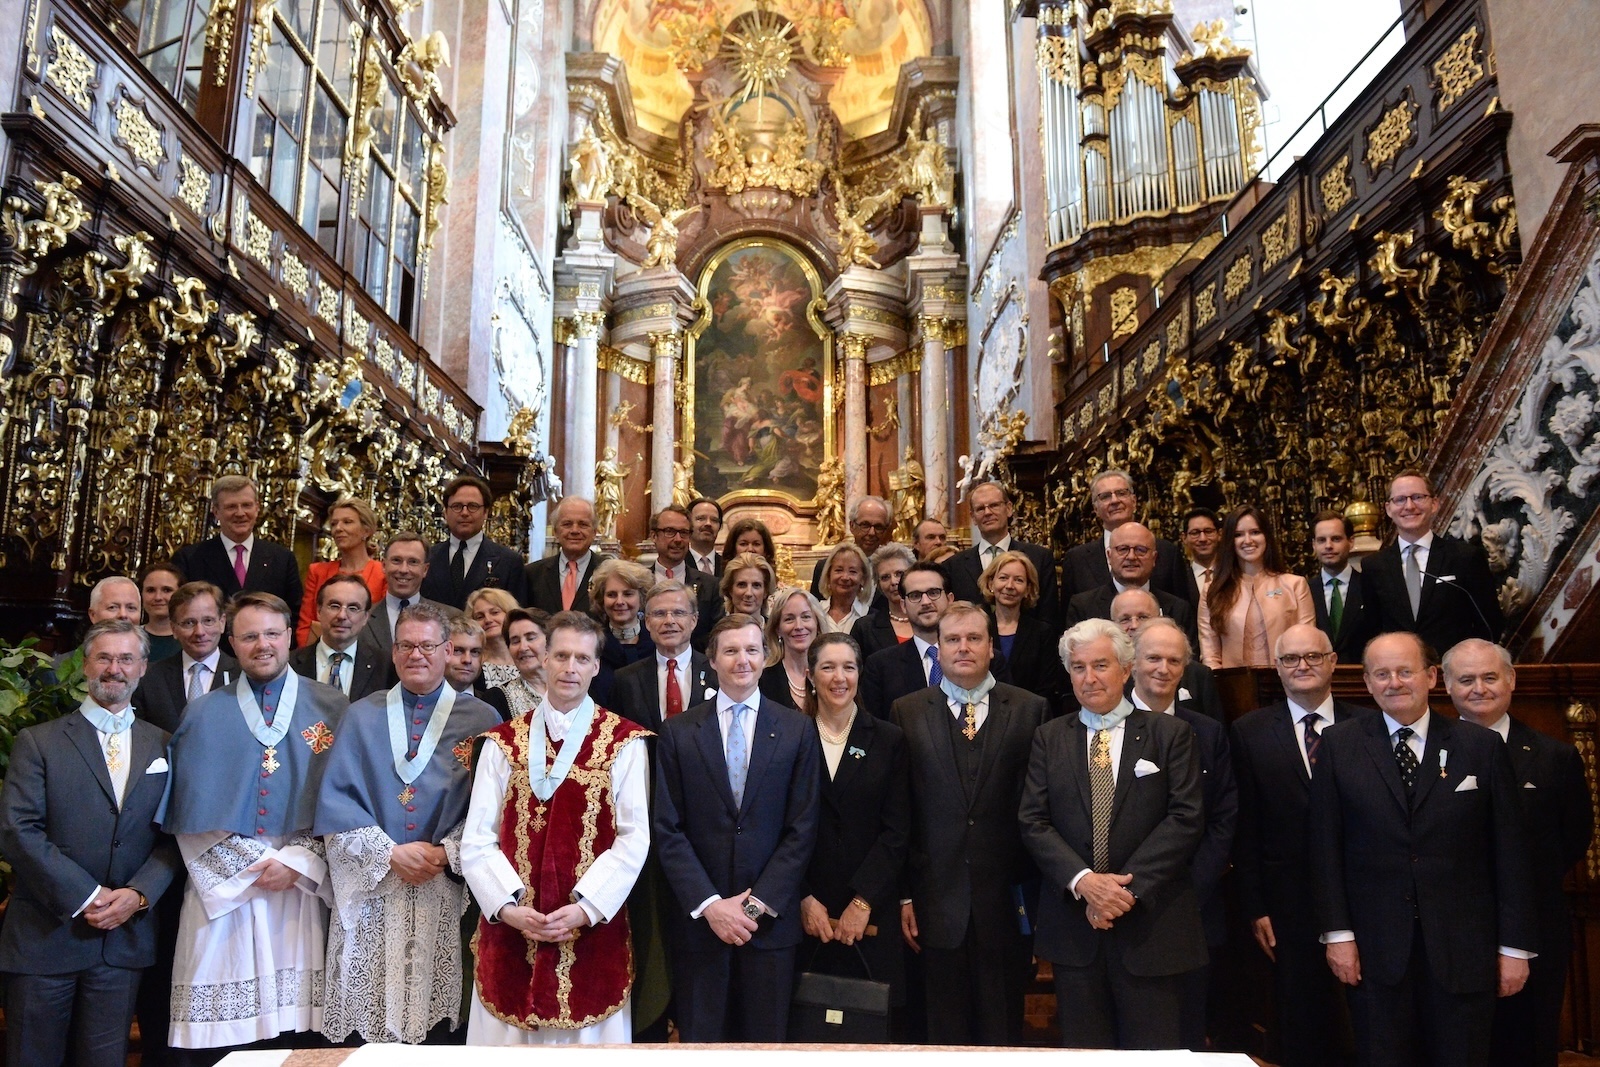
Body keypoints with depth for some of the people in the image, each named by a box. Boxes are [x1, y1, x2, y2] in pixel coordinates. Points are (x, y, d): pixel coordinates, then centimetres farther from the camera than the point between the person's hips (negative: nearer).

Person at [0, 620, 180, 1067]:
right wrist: (85, 897, -14)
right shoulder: (38, 741, 0)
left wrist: (138, 894, -11)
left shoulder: (163, 746, 8)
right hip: (44, 935, -2)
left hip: (125, 936, 2)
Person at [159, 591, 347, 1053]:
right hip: (222, 889, 1)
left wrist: (298, 861, -10)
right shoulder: (204, 714, 8)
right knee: (223, 1033, 1)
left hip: (303, 885, -1)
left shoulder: (330, 708, 5)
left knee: (299, 1041, -1)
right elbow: (190, 809, 2)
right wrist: (245, 867, -7)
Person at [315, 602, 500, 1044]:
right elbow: (336, 798, 0)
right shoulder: (361, 716, 8)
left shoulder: (481, 720, 4)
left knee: (437, 1019, 2)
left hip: (445, 890, -1)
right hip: (371, 890, 1)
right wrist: (391, 853, -10)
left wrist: (445, 853, -13)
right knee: (369, 1018, 3)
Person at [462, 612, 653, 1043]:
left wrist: (585, 907, -14)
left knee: (589, 1044, 6)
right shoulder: (503, 742, 6)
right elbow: (477, 839, 0)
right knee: (507, 1043, 8)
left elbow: (634, 838, -5)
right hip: (512, 931, 2)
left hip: (593, 931, -1)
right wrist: (508, 905, -13)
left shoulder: (624, 742, 0)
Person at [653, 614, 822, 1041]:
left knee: (766, 1038, 8)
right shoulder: (677, 732, 2)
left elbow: (802, 829, -1)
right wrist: (709, 904, -10)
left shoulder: (797, 730, 2)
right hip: (698, 920, 0)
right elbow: (668, 830, -1)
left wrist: (758, 904, -8)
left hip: (771, 919, 0)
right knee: (699, 1035, 8)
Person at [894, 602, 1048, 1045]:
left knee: (1003, 1029, 11)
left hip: (1006, 902, 0)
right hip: (937, 901, 0)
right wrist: (903, 893, -1)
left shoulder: (1030, 710, 1)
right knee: (946, 1031, 11)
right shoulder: (906, 713, 3)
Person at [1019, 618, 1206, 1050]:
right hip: (1073, 925, 2)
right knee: (1084, 1050, 11)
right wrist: (1082, 880, -14)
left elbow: (1187, 819, -7)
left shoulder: (1171, 734, 2)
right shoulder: (1049, 738, 8)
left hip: (1151, 924, -2)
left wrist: (1128, 887, -14)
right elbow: (1033, 822, 1)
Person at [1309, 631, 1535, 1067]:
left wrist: (1515, 945, 0)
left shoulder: (1482, 746, 0)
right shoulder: (1339, 745, 0)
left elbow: (1510, 852, 1)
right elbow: (1325, 846, -1)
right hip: (1375, 947, 0)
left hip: (1463, 946, 0)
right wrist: (1337, 932, -5)